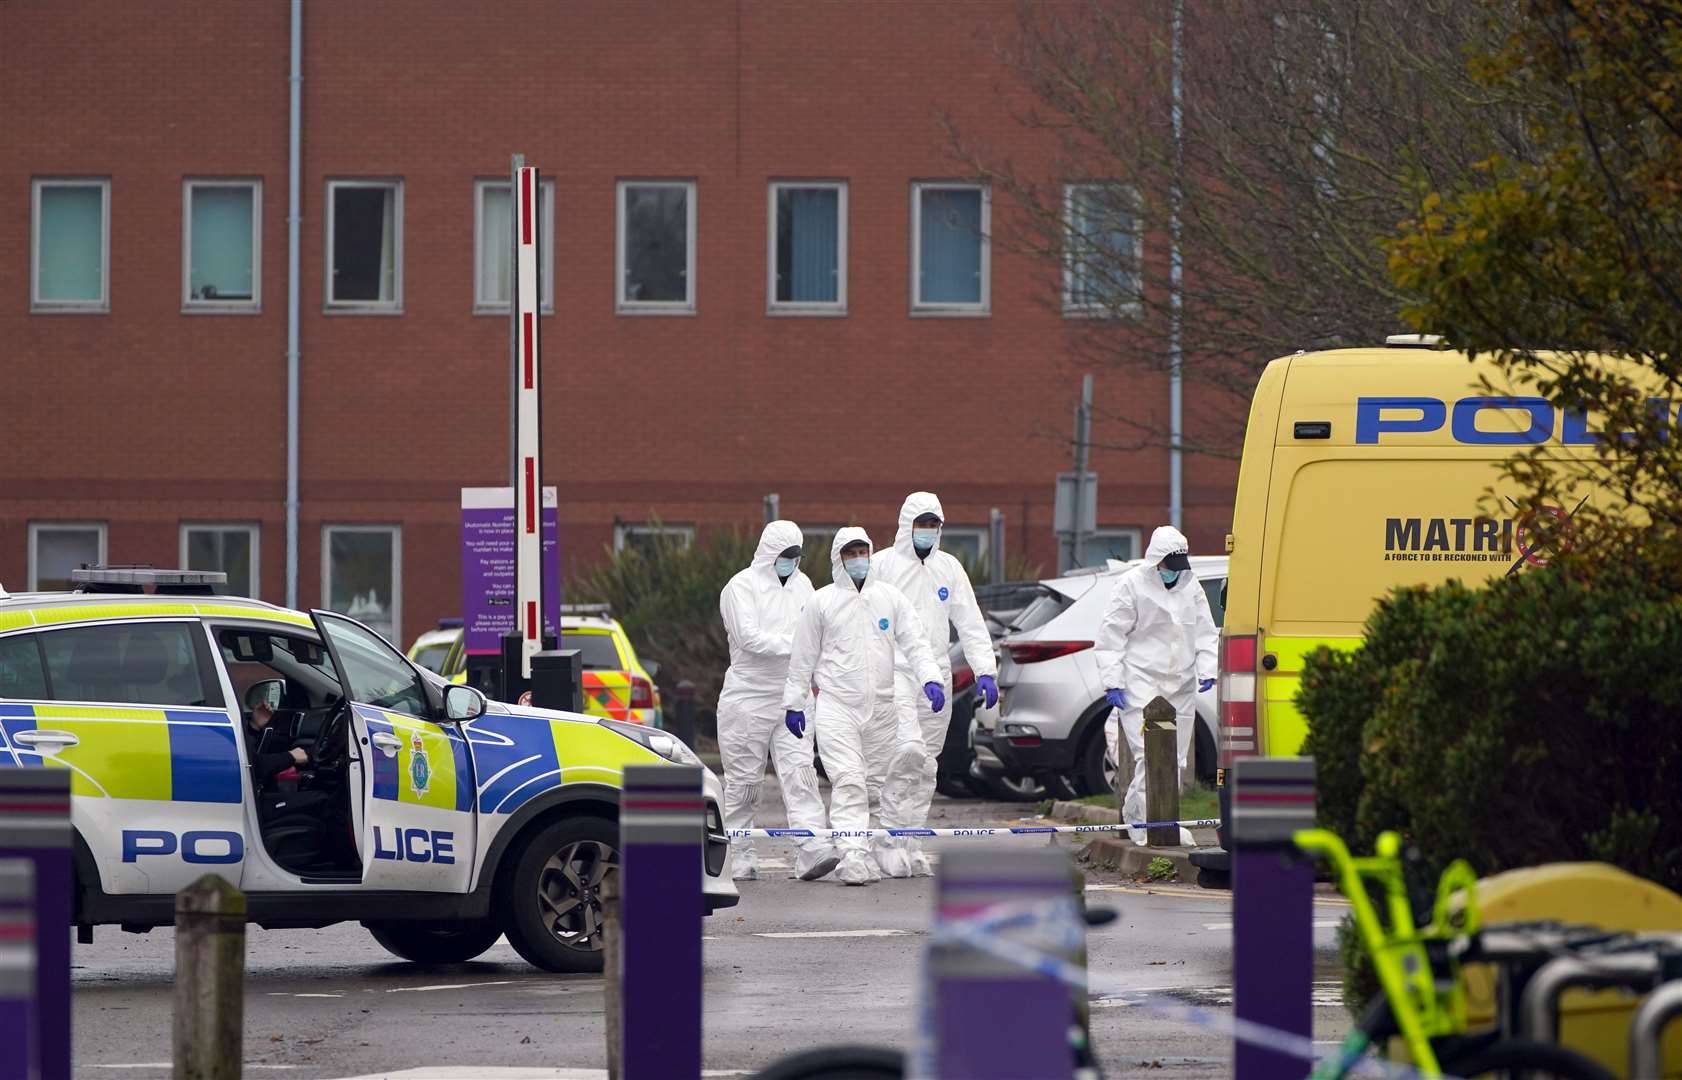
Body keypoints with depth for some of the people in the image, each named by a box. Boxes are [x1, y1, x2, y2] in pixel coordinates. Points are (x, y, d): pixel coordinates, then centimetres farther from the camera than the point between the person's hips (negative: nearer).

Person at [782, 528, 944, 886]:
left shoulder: (890, 597, 9)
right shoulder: (822, 602, 3)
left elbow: (915, 642, 5)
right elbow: (803, 657, 8)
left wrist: (930, 679, -11)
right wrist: (794, 702, 8)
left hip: (881, 705, 3)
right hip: (836, 705, -3)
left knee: (881, 782, 8)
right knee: (848, 782, -15)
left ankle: (882, 854, 17)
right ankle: (852, 857, -24)